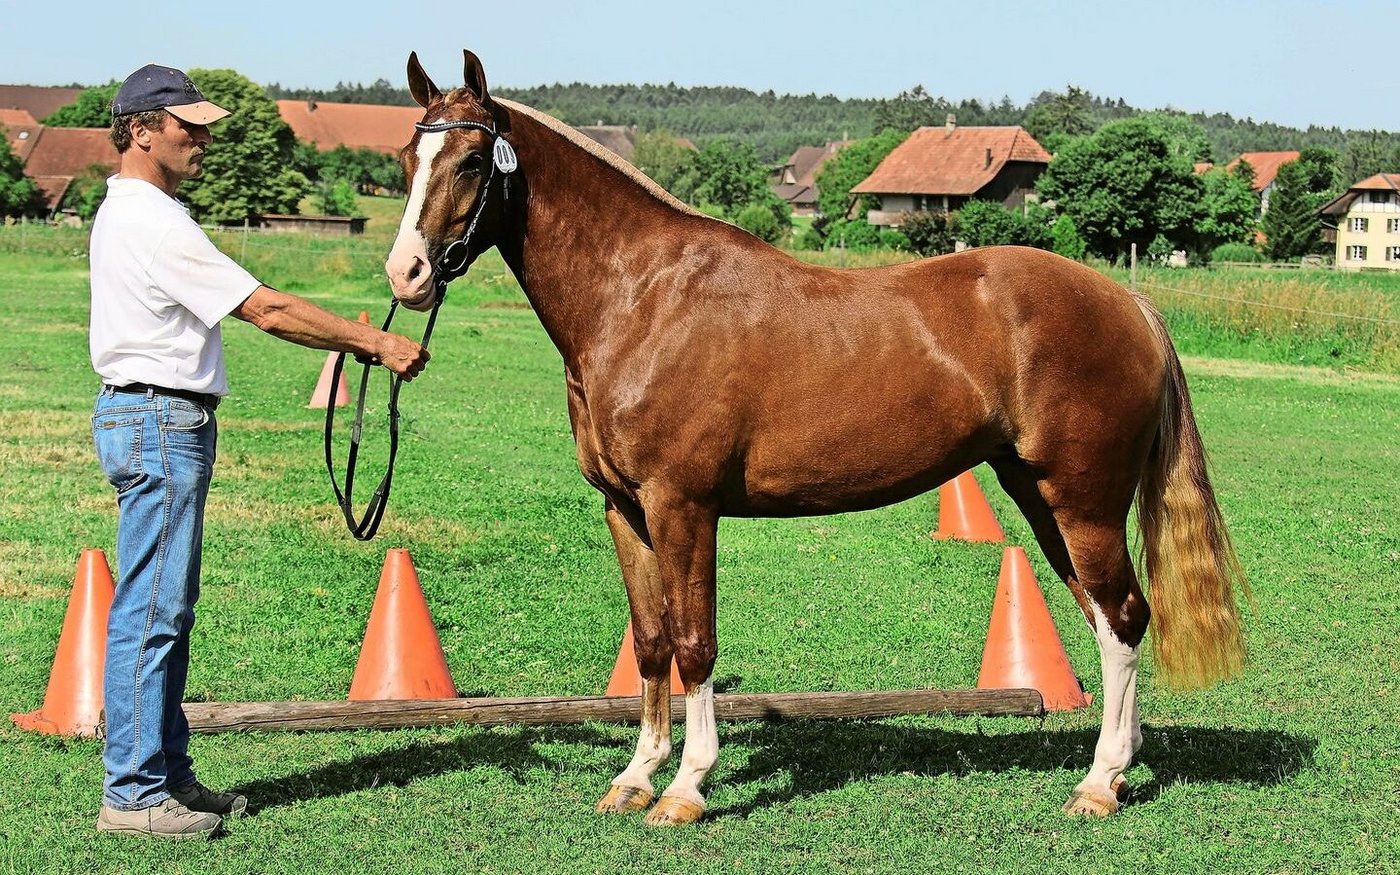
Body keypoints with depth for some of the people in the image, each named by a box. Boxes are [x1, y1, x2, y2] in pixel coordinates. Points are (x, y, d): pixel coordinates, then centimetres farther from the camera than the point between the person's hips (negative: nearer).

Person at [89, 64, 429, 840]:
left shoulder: (133, 214, 17)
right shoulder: (154, 223, -18)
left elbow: (252, 313, 17)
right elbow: (268, 311, -18)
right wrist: (375, 343, -13)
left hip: (163, 423, 11)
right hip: (159, 424, -11)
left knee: (166, 608, 14)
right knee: (151, 609, -7)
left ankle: (167, 774, 21)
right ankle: (132, 794, -2)